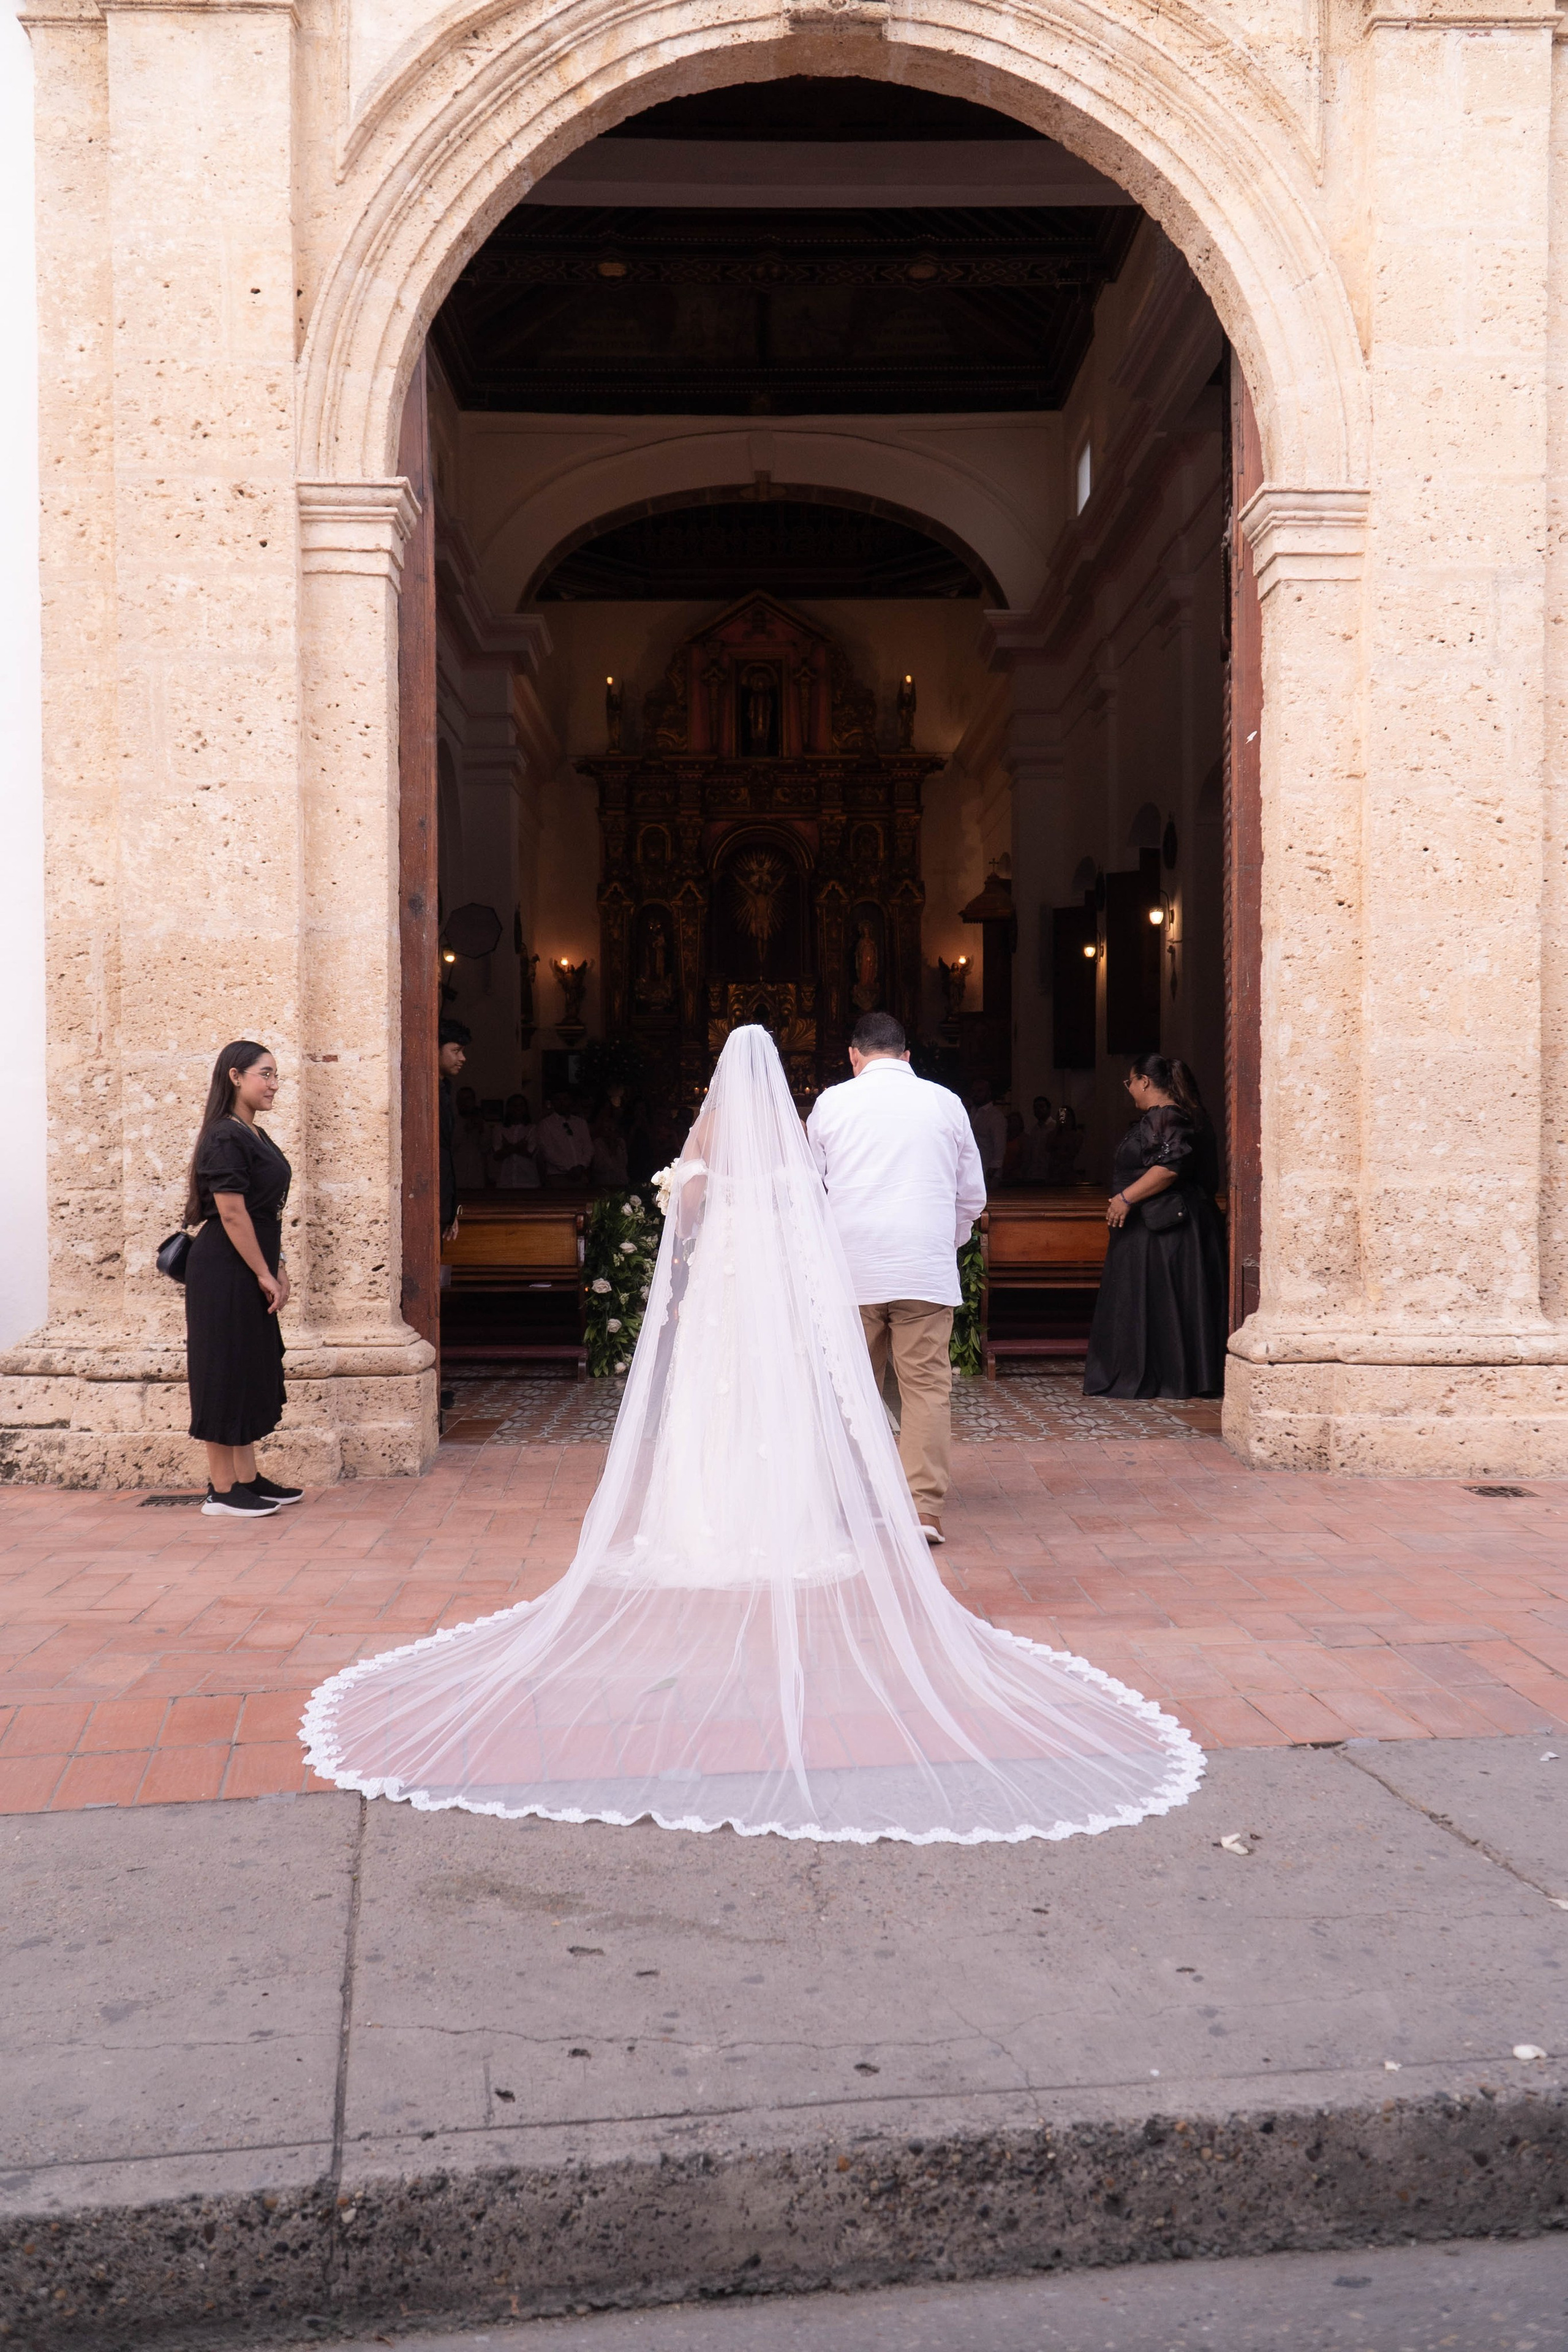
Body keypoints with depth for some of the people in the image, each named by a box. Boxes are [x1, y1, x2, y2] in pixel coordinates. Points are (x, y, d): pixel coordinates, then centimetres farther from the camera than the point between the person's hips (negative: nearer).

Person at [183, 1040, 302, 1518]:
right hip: (225, 1274, -10)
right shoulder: (225, 1138, -16)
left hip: (250, 1273, 10)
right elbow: (232, 1214, -19)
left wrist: (278, 1269, 12)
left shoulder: (257, 1136, 14)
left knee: (253, 1373, 14)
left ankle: (247, 1479, 24)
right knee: (225, 1375, -3)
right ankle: (222, 1492, 4)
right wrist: (264, 1274, -15)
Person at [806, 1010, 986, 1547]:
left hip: (852, 1267, 1)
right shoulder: (944, 1103, 8)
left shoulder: (832, 1102, 6)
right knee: (927, 1386, 0)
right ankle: (924, 1507, -6)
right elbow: (972, 1195, 13)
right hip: (926, 1268, 0)